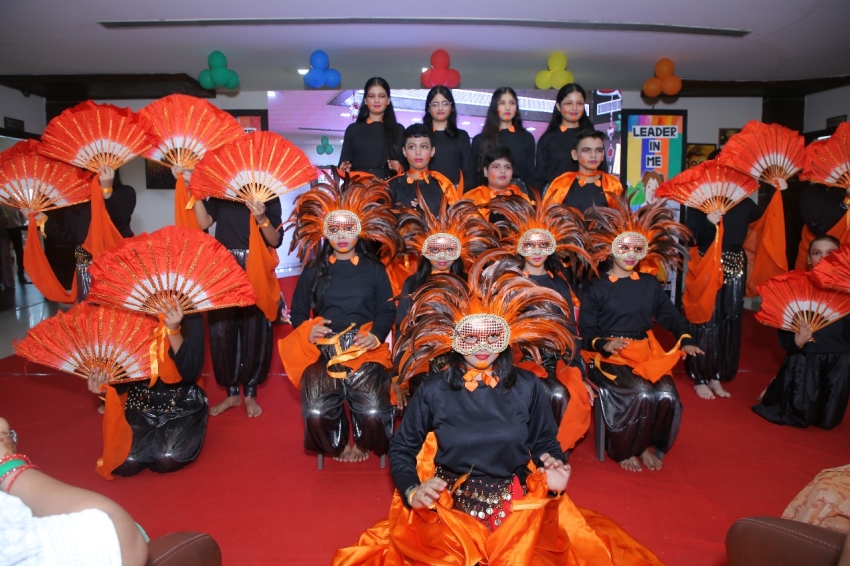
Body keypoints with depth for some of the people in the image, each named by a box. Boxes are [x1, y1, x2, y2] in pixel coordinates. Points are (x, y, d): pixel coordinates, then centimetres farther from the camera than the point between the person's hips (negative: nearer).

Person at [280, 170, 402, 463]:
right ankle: (337, 445, 14)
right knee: (317, 413, -22)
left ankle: (363, 444, 16)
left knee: (373, 412, -22)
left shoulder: (374, 270, 9)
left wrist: (376, 335, -16)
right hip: (322, 351, 1)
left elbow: (387, 311, 4)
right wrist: (306, 330, -8)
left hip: (366, 351, -1)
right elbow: (298, 311, 14)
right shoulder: (313, 271, 12)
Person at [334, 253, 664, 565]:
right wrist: (412, 491, -11)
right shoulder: (433, 391, -4)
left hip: (519, 506, 1)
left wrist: (552, 471, -12)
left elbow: (545, 443, 9)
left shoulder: (527, 387, -1)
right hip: (447, 508, -1)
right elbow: (401, 448, 6)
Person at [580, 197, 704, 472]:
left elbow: (670, 315, 14)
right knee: (640, 394, -27)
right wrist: (604, 344, -23)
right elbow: (586, 331, -3)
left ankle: (648, 445, 8)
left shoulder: (650, 284, 12)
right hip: (610, 355, -4)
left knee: (667, 396, -20)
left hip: (647, 352, 4)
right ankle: (623, 450, -1)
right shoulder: (597, 288, 0)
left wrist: (685, 340, -4)